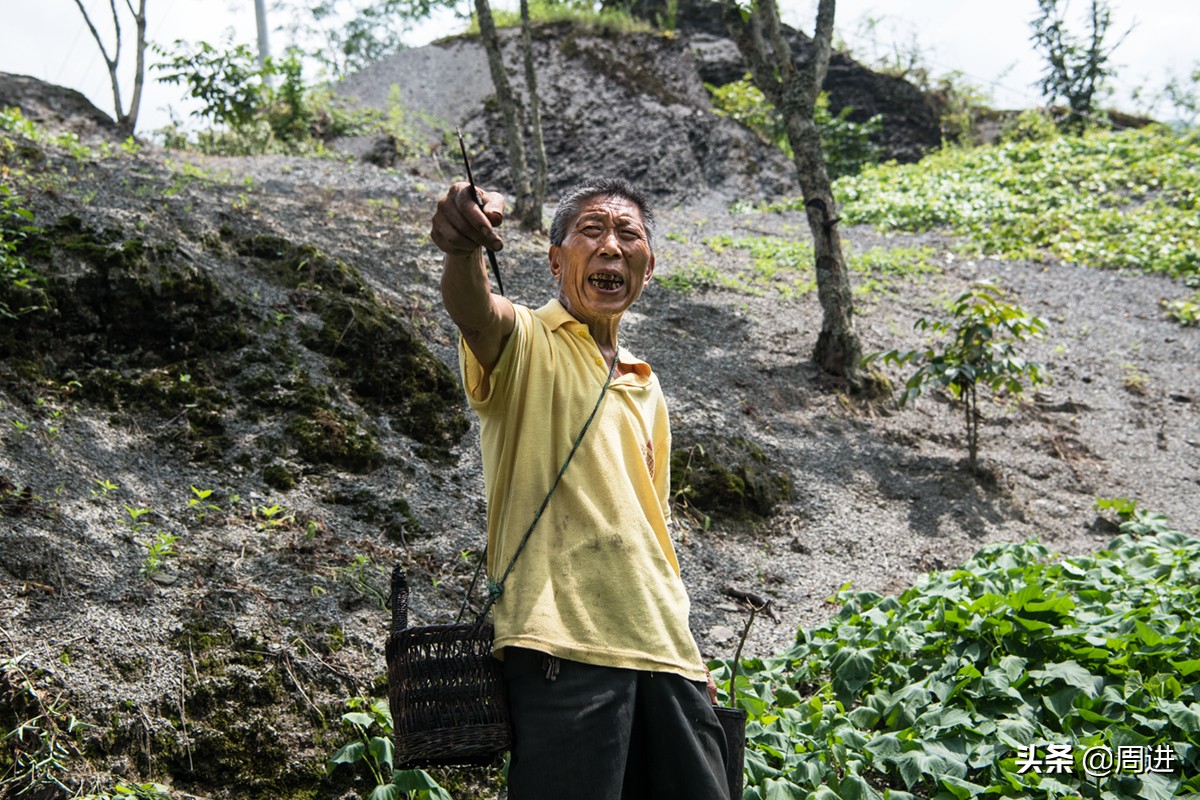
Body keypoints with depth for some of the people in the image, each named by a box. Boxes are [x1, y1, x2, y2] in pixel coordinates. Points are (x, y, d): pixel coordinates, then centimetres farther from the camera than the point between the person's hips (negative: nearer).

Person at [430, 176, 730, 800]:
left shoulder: (645, 386, 20)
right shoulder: (526, 342, 2)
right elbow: (472, 307, -23)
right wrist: (464, 246, -45)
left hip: (663, 654, 7)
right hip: (563, 645, -6)